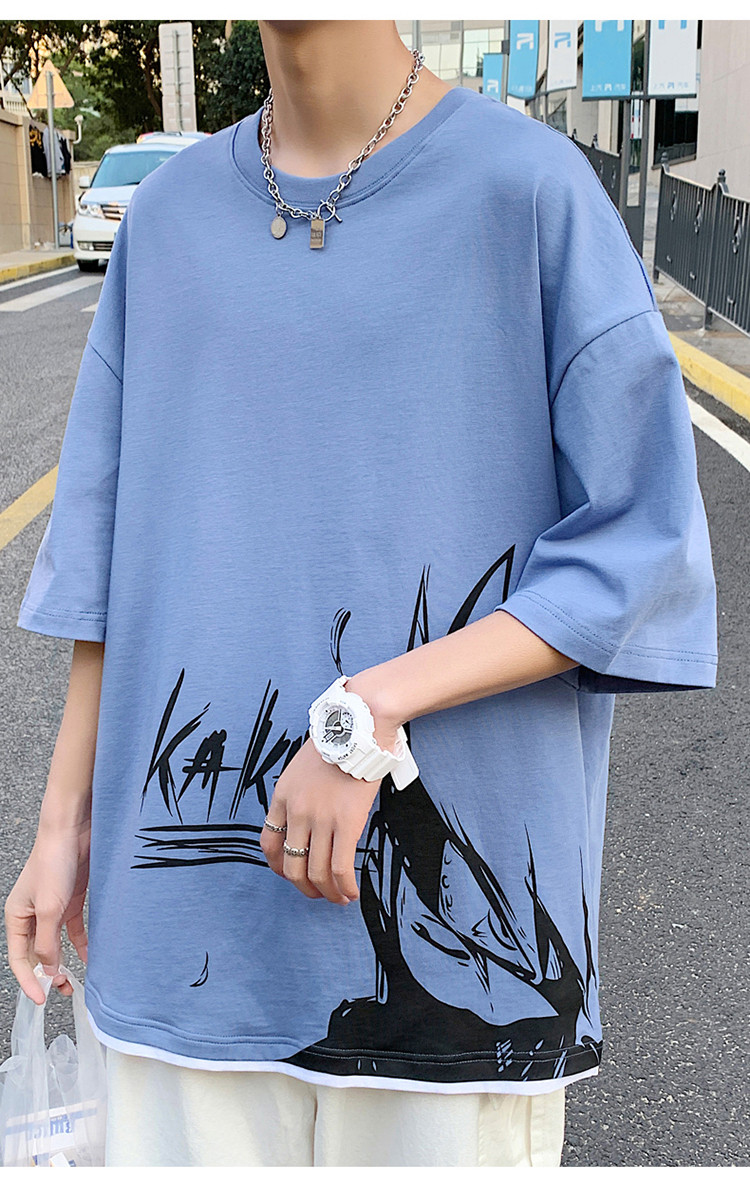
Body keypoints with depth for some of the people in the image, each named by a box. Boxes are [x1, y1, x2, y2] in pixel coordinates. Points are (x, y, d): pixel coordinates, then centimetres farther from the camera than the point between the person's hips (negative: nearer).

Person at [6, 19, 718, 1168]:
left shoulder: (535, 187, -7)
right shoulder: (168, 215, 8)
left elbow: (647, 552, -10)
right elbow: (115, 551, 12)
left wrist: (369, 710, -19)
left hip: (453, 908, -3)